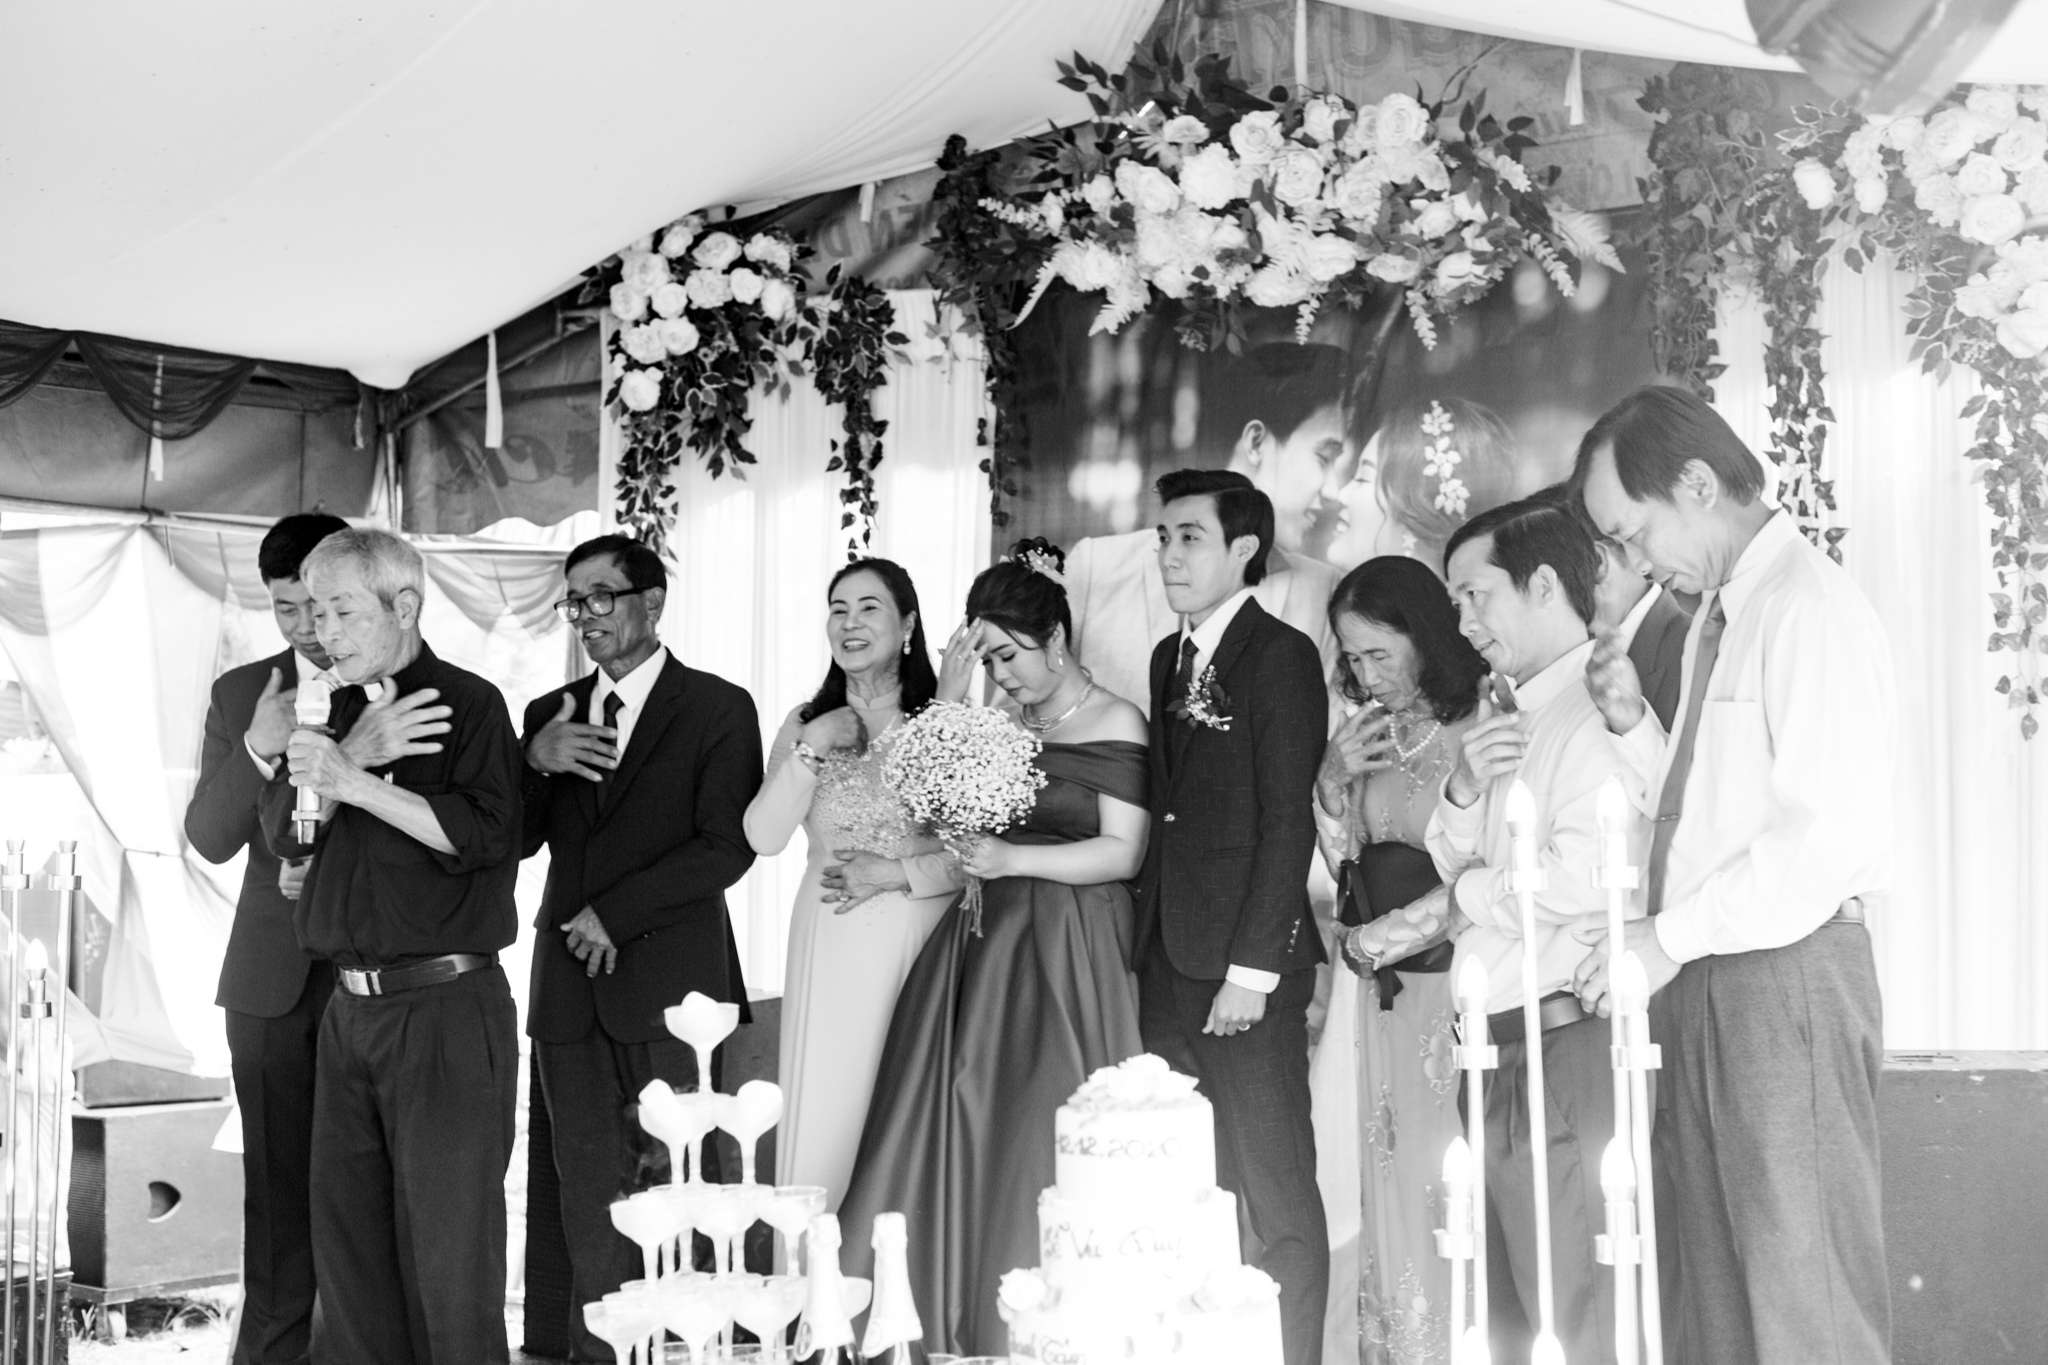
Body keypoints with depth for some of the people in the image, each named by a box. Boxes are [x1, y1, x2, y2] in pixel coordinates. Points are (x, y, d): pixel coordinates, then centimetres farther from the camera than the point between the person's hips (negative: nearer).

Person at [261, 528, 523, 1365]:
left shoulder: (467, 703, -5)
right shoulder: (339, 707, 15)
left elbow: (483, 834, -17)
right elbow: (284, 836, 13)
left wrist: (355, 782, -19)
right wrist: (315, 781, -8)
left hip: (445, 1007, -7)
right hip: (351, 1006, 7)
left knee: (448, 1249, -4)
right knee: (347, 1233, 10)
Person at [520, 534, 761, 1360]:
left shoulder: (718, 710, 1)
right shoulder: (549, 715, 16)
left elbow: (727, 847, -6)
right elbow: (513, 841, 11)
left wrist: (614, 913, -9)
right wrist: (535, 763, -8)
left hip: (669, 981, -4)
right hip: (571, 983, 4)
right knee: (589, 1198, 4)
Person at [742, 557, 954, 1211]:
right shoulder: (805, 725, 9)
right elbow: (763, 837, -2)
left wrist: (894, 874, -12)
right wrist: (810, 750, -9)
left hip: (920, 942, -2)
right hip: (831, 953, 2)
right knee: (822, 1121, -2)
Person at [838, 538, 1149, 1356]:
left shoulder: (1116, 726, -5)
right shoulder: (1006, 721, 12)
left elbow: (1122, 853, -10)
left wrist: (1015, 860, -17)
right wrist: (949, 697, -1)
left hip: (1067, 958, -6)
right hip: (984, 949, 6)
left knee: (1037, 1152, -4)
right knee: (950, 1143, 2)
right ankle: (939, 1332, 7)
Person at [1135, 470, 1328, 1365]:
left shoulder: (1280, 656, -6)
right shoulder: (1170, 659, 17)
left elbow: (1287, 822, -12)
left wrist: (1251, 969, -15)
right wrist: (1148, 946, 8)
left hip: (1246, 965, -7)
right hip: (1168, 963, 7)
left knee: (1274, 1192, -3)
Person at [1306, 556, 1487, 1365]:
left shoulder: (1485, 728, -11)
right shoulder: (1373, 735, 10)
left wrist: (1417, 921, -14)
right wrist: (1332, 781, 1)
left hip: (1453, 987, -6)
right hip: (1377, 993, 6)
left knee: (1445, 1183, -4)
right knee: (1375, 1187, 8)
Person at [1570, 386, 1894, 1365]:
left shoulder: (1810, 608, -11)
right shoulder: (1717, 616, 17)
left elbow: (1827, 836, -19)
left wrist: (1674, 938, -17)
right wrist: (1637, 729, 5)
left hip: (1788, 975, -9)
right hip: (1704, 976, 9)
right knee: (1711, 1285, 11)